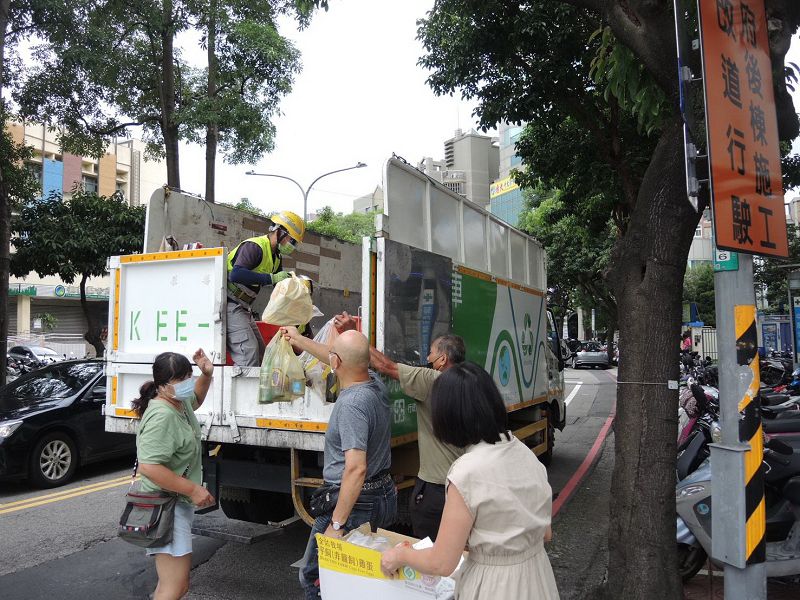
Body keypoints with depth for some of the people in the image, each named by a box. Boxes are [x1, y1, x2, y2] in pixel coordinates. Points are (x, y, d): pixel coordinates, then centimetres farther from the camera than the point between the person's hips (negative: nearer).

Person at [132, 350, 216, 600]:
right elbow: (148, 467, -32)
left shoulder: (180, 401, 5)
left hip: (180, 503, 10)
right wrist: (193, 489, -26)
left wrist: (206, 375, 10)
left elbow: (196, 399, 30)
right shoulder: (162, 415, -25)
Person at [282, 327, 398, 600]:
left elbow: (356, 468, -31)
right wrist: (299, 339, 32)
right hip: (386, 494, 9)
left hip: (355, 502, -9)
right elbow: (343, 362, 19)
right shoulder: (375, 383, 1)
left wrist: (337, 524, -26)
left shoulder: (351, 403, -27)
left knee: (313, 575, 6)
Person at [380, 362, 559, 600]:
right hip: (537, 576, 7)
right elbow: (544, 533, 6)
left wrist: (400, 555, 0)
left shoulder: (468, 472, -25)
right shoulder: (524, 452, -5)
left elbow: (441, 564, -18)